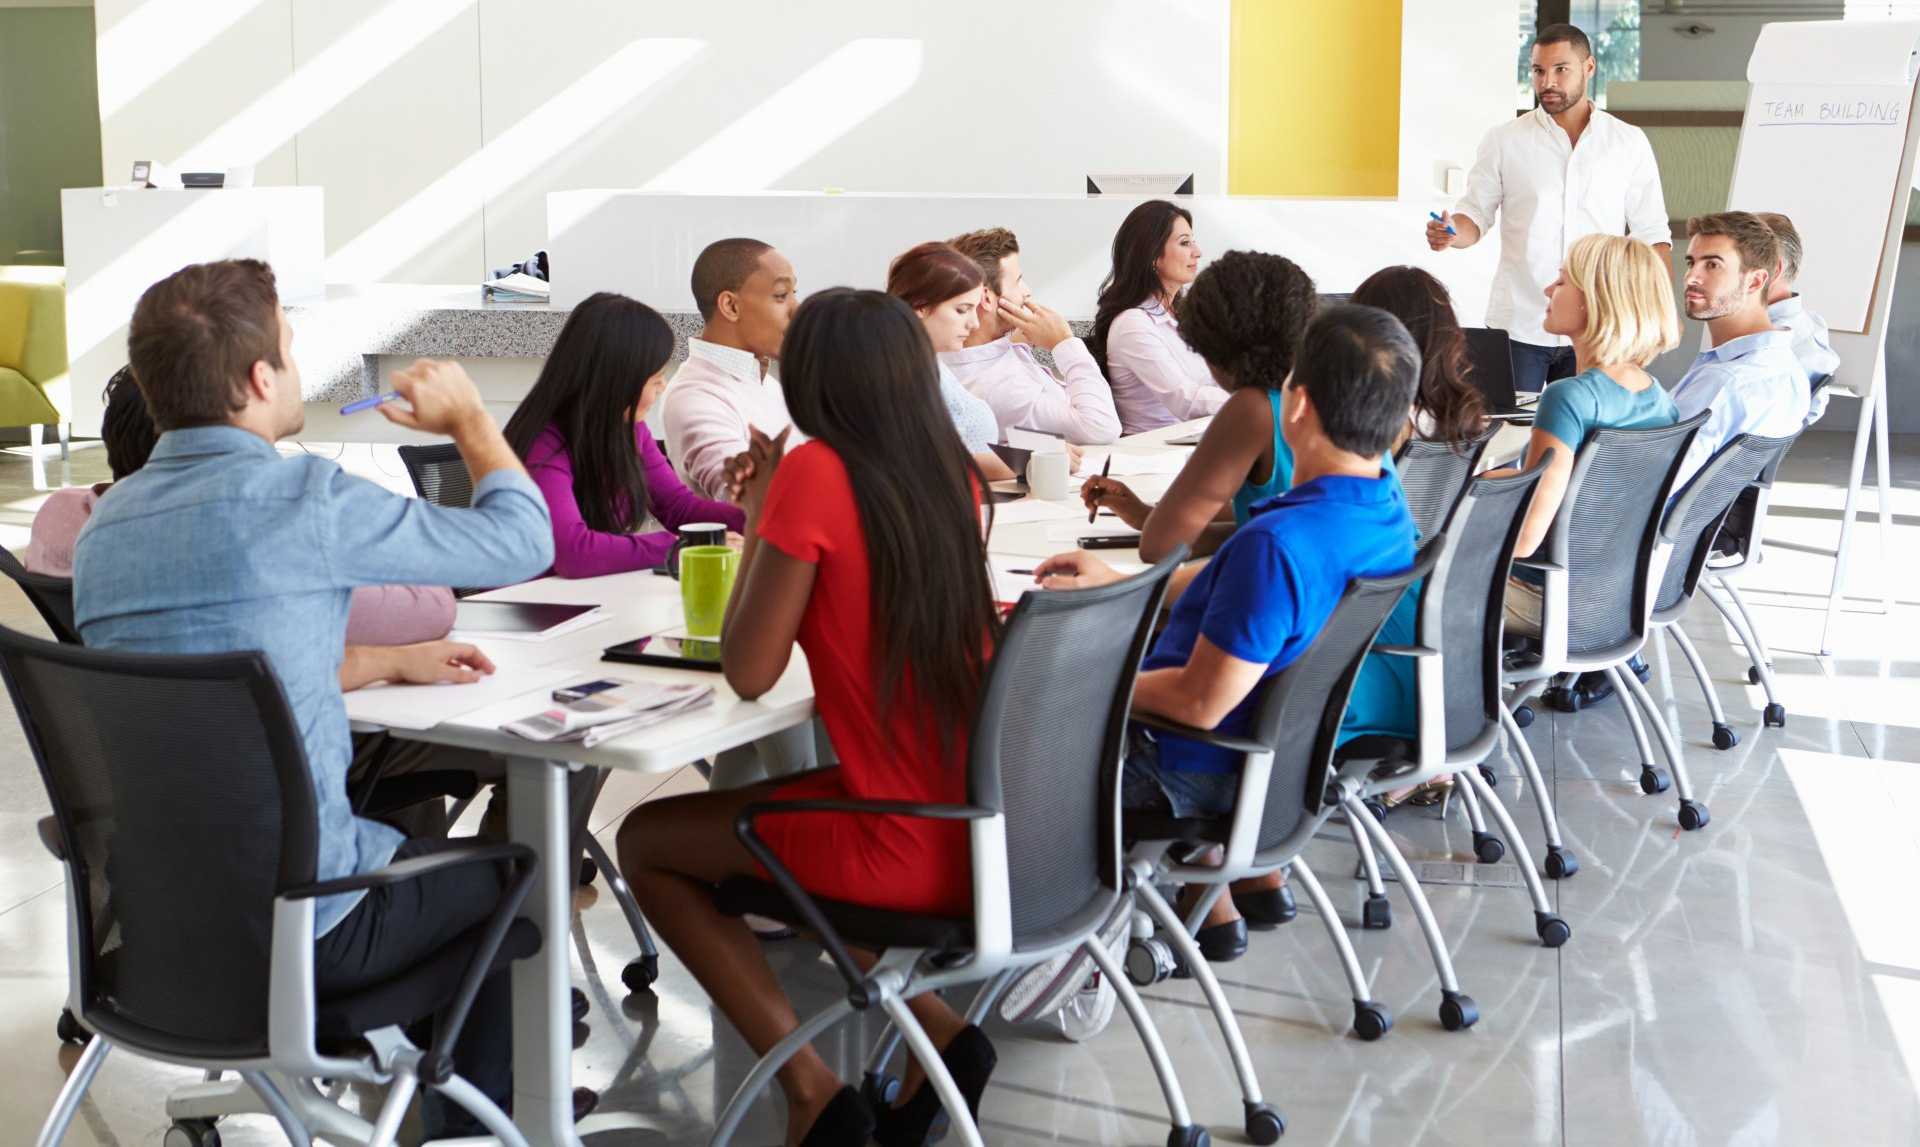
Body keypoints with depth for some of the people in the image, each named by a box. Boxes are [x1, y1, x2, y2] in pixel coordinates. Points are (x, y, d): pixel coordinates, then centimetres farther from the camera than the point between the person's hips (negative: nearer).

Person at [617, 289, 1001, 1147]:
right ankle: (938, 1031, 18)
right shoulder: (955, 474, 6)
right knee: (747, 816, 30)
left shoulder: (815, 473, -15)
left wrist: (757, 518, 0)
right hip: (991, 829, 7)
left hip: (911, 850, -7)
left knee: (646, 841, 13)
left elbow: (750, 672, -11)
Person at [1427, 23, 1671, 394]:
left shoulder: (1630, 143, 6)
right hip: (1518, 327, 0)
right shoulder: (1503, 141, 5)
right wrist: (1451, 232, -15)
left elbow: (1651, 234, 8)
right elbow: (1477, 214, 8)